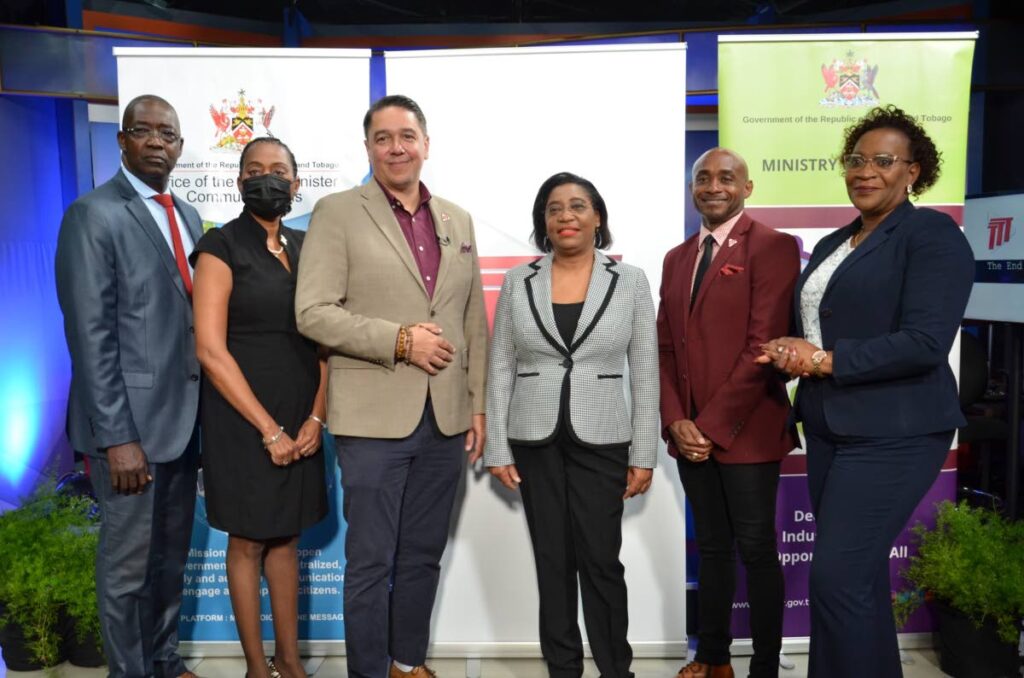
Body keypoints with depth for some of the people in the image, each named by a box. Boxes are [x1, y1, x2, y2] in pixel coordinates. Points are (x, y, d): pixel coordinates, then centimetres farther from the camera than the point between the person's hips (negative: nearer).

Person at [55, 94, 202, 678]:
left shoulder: (188, 216, 13)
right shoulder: (93, 215, -9)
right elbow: (90, 335, -14)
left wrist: (206, 411, 8)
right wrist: (116, 436, -18)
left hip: (185, 415, 7)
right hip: (131, 421, -7)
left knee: (172, 555, 19)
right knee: (128, 563, 9)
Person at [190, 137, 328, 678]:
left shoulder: (307, 247, 8)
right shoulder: (220, 246, -7)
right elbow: (210, 349, -14)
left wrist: (316, 416, -5)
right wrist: (268, 428, -15)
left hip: (301, 419, 5)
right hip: (242, 419, -5)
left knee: (286, 537, 15)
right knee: (248, 541, 8)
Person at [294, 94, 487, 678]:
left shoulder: (458, 220, 11)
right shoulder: (337, 212, -2)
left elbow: (475, 322, 12)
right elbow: (313, 312, -10)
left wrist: (479, 404, 8)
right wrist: (399, 340, -16)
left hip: (447, 419, 5)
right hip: (375, 417, -4)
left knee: (423, 554, 16)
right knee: (371, 561, 6)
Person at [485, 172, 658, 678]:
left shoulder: (631, 281, -1)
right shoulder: (518, 281, 2)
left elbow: (645, 375, 0)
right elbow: (500, 370, 3)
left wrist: (644, 454, -3)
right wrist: (497, 448, -1)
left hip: (601, 439, -1)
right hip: (534, 440, 2)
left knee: (601, 559, 3)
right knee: (552, 559, 11)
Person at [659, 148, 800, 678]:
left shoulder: (772, 247, -7)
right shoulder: (677, 258, 13)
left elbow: (764, 346, -15)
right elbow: (665, 347, 10)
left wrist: (711, 425, -15)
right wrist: (676, 420, -3)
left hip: (745, 431, -5)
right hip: (689, 432, 6)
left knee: (756, 550, 6)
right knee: (711, 548, 16)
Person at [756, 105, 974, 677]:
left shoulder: (933, 234, -8)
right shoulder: (833, 244, 15)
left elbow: (925, 342, -19)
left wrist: (825, 359, -16)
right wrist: (793, 353, -4)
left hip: (892, 433, -7)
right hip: (828, 428, 8)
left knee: (837, 577, -8)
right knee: (860, 574, 15)